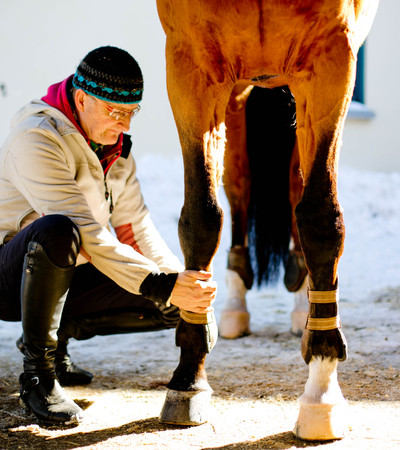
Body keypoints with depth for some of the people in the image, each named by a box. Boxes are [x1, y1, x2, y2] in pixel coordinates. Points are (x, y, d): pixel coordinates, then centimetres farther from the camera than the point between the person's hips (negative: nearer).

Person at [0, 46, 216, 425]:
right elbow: (88, 235, -30)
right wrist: (162, 286, -35)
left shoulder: (114, 146, 4)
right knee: (57, 231, -41)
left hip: (65, 277, 8)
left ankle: (58, 331, 9)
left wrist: (180, 280, -12)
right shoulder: (37, 140, -23)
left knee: (175, 307, -7)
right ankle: (37, 373, -23)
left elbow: (134, 226, 4)